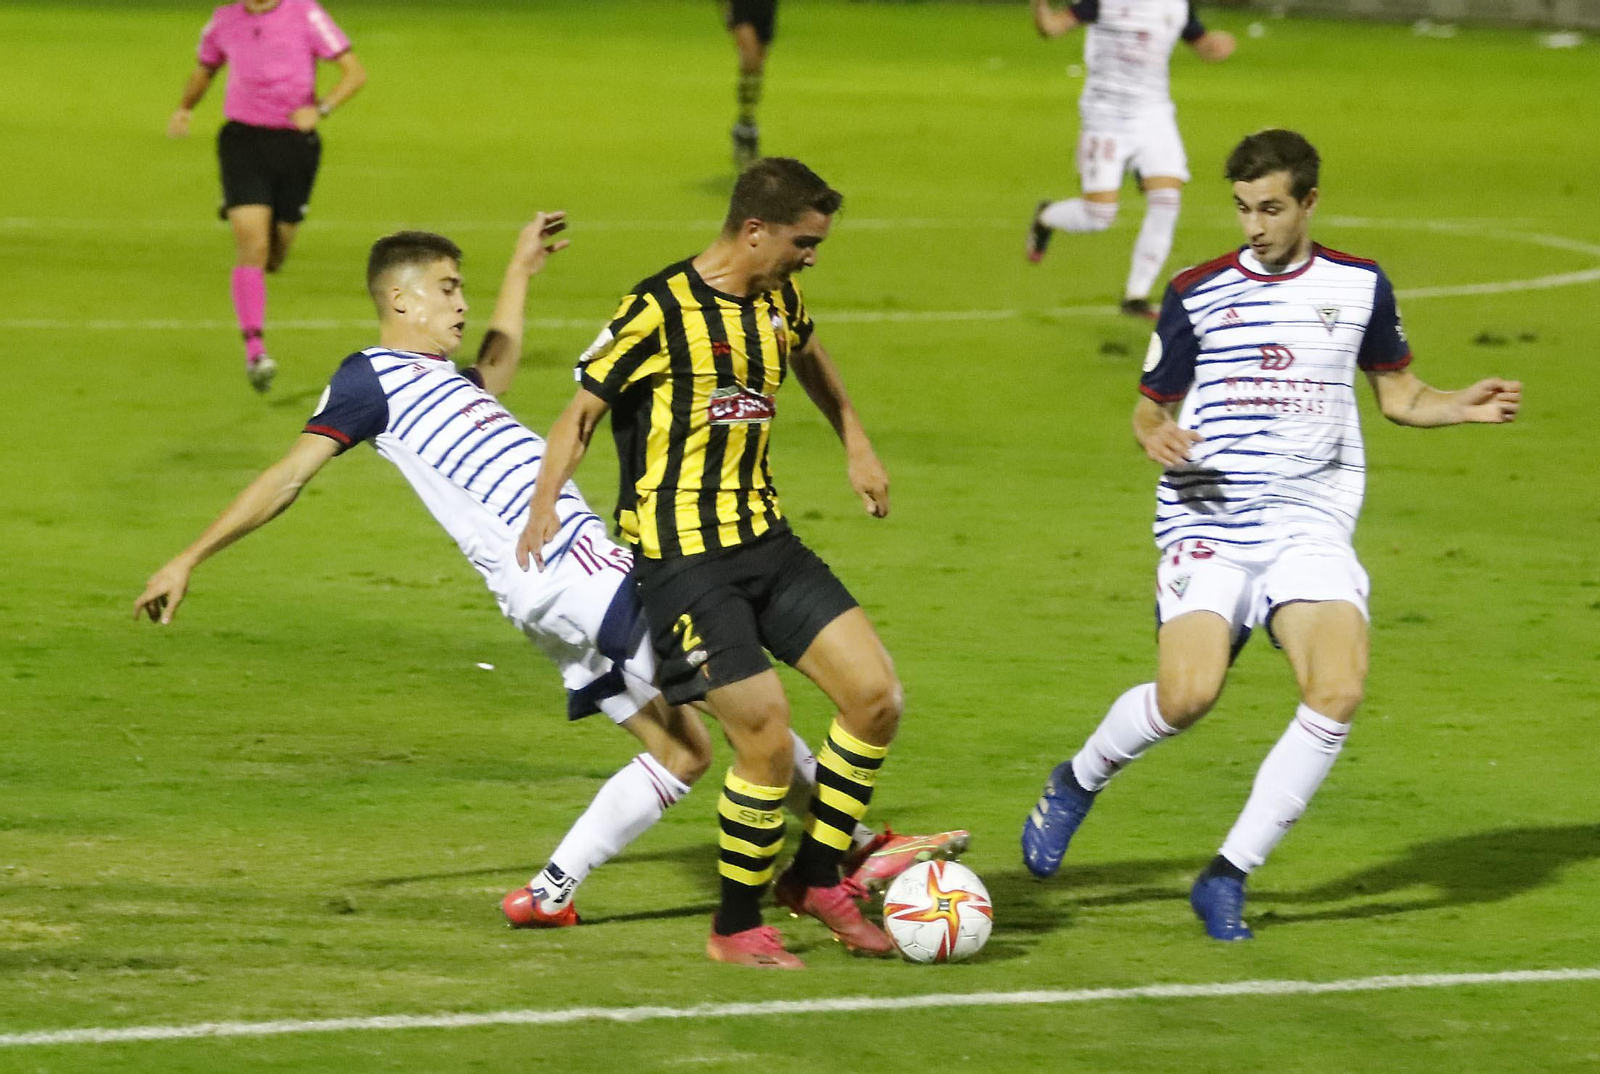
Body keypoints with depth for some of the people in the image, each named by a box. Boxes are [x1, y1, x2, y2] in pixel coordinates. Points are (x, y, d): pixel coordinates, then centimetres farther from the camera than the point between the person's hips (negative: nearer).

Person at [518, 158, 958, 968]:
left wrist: (856, 445, 31)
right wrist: (545, 501, -23)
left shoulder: (778, 300, 7)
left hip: (765, 539, 7)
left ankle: (815, 877, 14)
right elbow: (583, 410, -9)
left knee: (875, 697, -3)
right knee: (766, 736, -13)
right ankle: (737, 927, 6)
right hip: (681, 558, -7)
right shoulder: (660, 310, -14)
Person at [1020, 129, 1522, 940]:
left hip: (1309, 527, 2)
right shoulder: (1197, 294, 3)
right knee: (1187, 695, -21)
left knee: (1338, 687, -22)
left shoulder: (1358, 287, 8)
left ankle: (1229, 874, -9)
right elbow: (1151, 409, 10)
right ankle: (1077, 783, 13)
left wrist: (1461, 409, 0)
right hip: (1207, 522, -2)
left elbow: (1397, 395, 20)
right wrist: (1157, 439, -13)